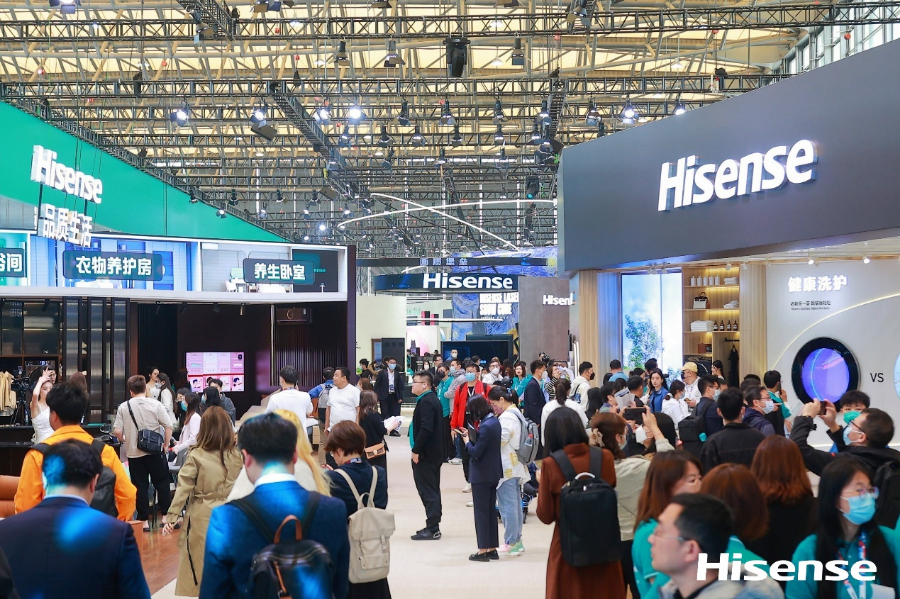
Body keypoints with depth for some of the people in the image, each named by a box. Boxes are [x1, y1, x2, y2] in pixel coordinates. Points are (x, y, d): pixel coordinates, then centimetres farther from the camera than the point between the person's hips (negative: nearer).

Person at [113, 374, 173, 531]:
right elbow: (168, 427, -8)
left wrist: (125, 441, 14)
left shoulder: (123, 407, -4)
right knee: (162, 483, 11)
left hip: (134, 453, 1)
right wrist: (166, 444, 5)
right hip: (155, 452, -1)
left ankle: (144, 521, 10)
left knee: (140, 486, 7)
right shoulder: (155, 405, -6)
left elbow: (117, 431, -6)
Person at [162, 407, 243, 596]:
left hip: (202, 517, -2)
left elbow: (183, 488, -8)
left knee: (197, 565, 9)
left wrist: (172, 516, -5)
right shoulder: (237, 454, -2)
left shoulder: (196, 455, -7)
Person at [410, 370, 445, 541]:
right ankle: (433, 526, 22)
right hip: (434, 453, 11)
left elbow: (426, 429, -27)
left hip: (426, 455, -11)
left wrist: (416, 450, -21)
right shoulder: (432, 399, 14)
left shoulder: (426, 402, -18)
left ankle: (432, 529, -3)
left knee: (428, 492, -6)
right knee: (432, 491, 15)